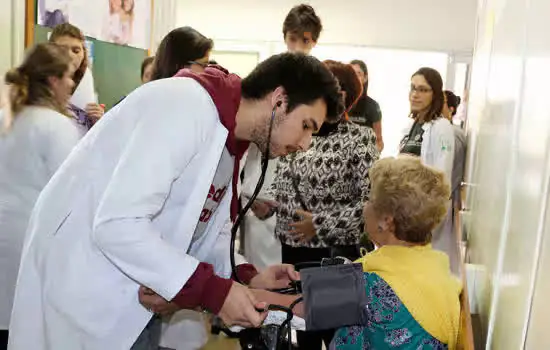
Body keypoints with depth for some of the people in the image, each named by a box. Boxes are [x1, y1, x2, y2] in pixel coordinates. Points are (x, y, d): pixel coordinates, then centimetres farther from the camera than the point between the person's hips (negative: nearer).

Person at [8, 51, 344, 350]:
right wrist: (215, 292, -28)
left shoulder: (231, 140, 6)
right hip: (79, 288, -8)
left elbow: (200, 230, 10)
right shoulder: (188, 106, -24)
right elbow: (117, 225, -31)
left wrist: (246, 277, -7)